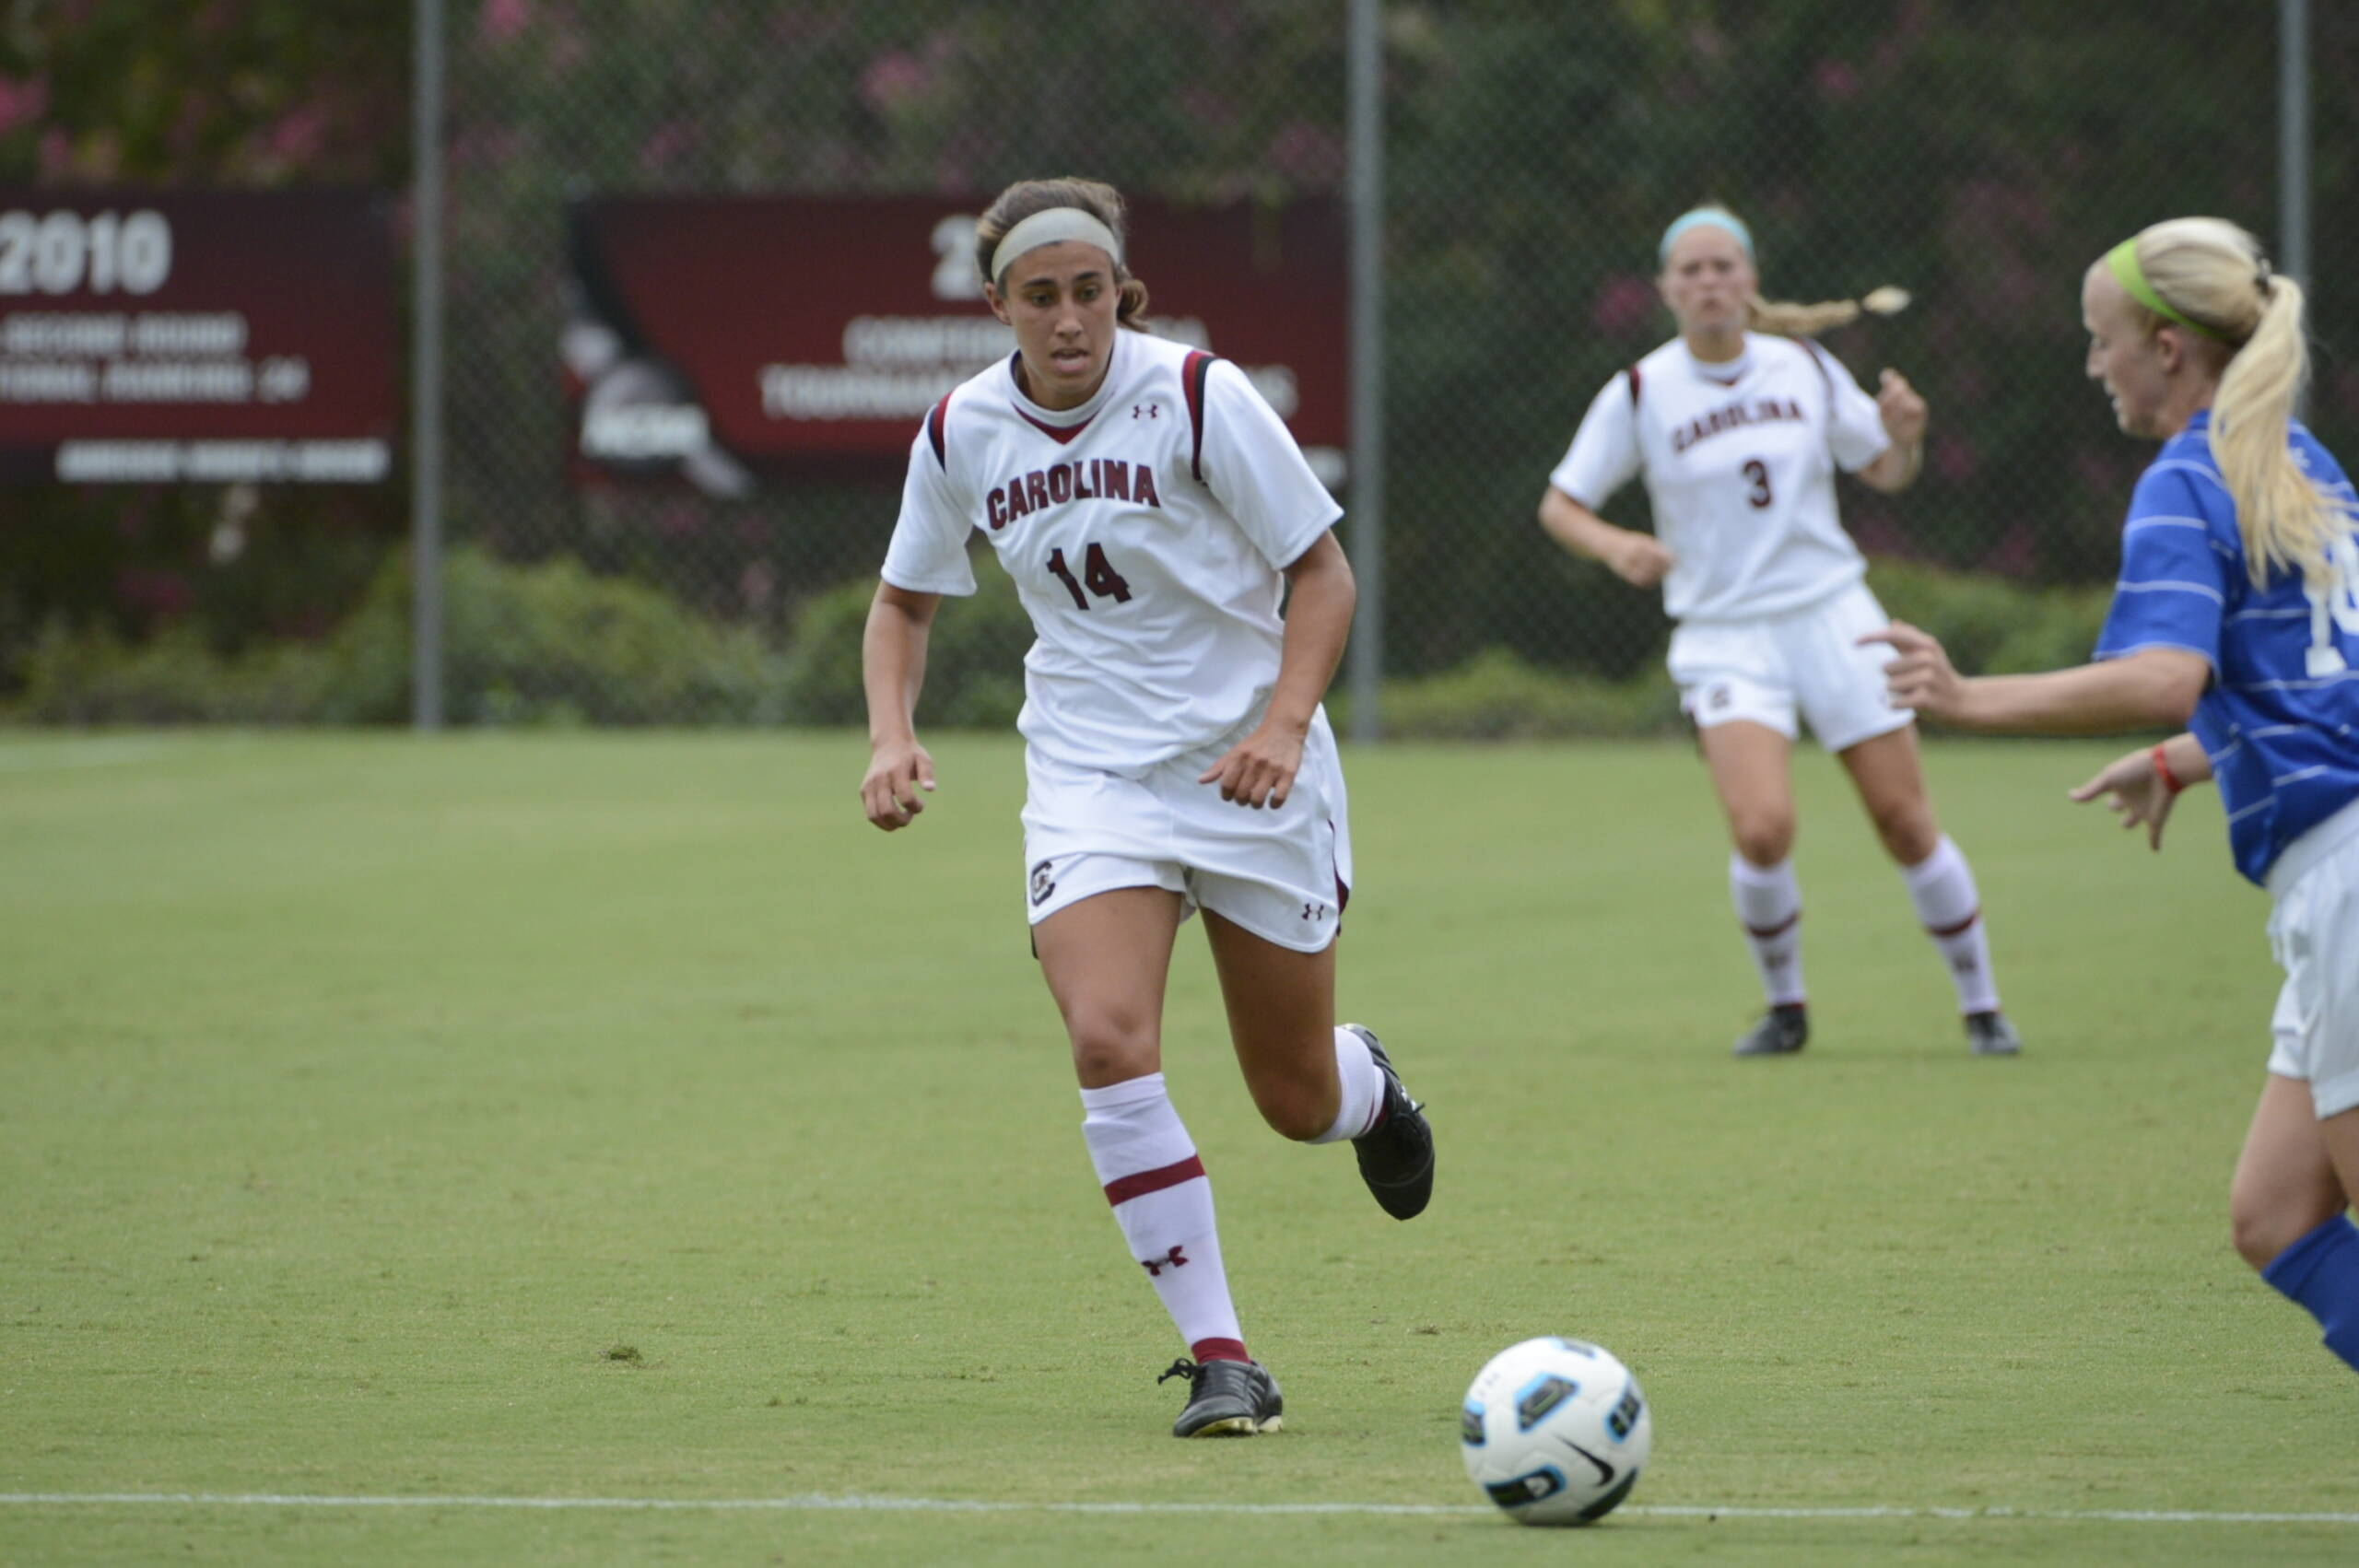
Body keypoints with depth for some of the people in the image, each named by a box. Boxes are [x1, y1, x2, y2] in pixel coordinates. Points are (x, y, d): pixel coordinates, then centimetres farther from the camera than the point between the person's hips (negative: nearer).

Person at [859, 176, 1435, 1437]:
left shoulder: (1195, 395, -13)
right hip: (1090, 775, 2)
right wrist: (892, 735, -4)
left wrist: (1286, 720, -22)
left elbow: (1321, 571, -7)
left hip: (1250, 767, -2)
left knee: (1297, 1100, 6)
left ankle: (1369, 1086, 47)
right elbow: (905, 602, 14)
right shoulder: (963, 431, -2)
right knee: (1109, 1045, -23)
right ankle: (1220, 1362, -16)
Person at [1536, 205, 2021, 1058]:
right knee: (1763, 832, -21)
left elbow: (1884, 472, 12)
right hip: (1724, 632, -2)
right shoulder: (1640, 394, -5)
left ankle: (1981, 1004, 16)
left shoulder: (1806, 367, 1)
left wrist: (1903, 438, -11)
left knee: (1906, 821, 0)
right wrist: (1615, 546, -19)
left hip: (1832, 612, 2)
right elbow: (1559, 505, 1)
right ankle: (1784, 1005, 4)